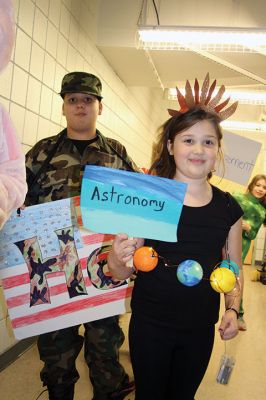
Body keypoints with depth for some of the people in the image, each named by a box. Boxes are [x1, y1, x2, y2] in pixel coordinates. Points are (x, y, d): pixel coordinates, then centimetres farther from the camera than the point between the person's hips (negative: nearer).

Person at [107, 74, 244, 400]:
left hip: (200, 330, 3)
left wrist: (232, 309, -6)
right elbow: (122, 273, -9)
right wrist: (118, 260, -30)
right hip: (149, 325, -2)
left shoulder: (228, 208, -3)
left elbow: (234, 269, 8)